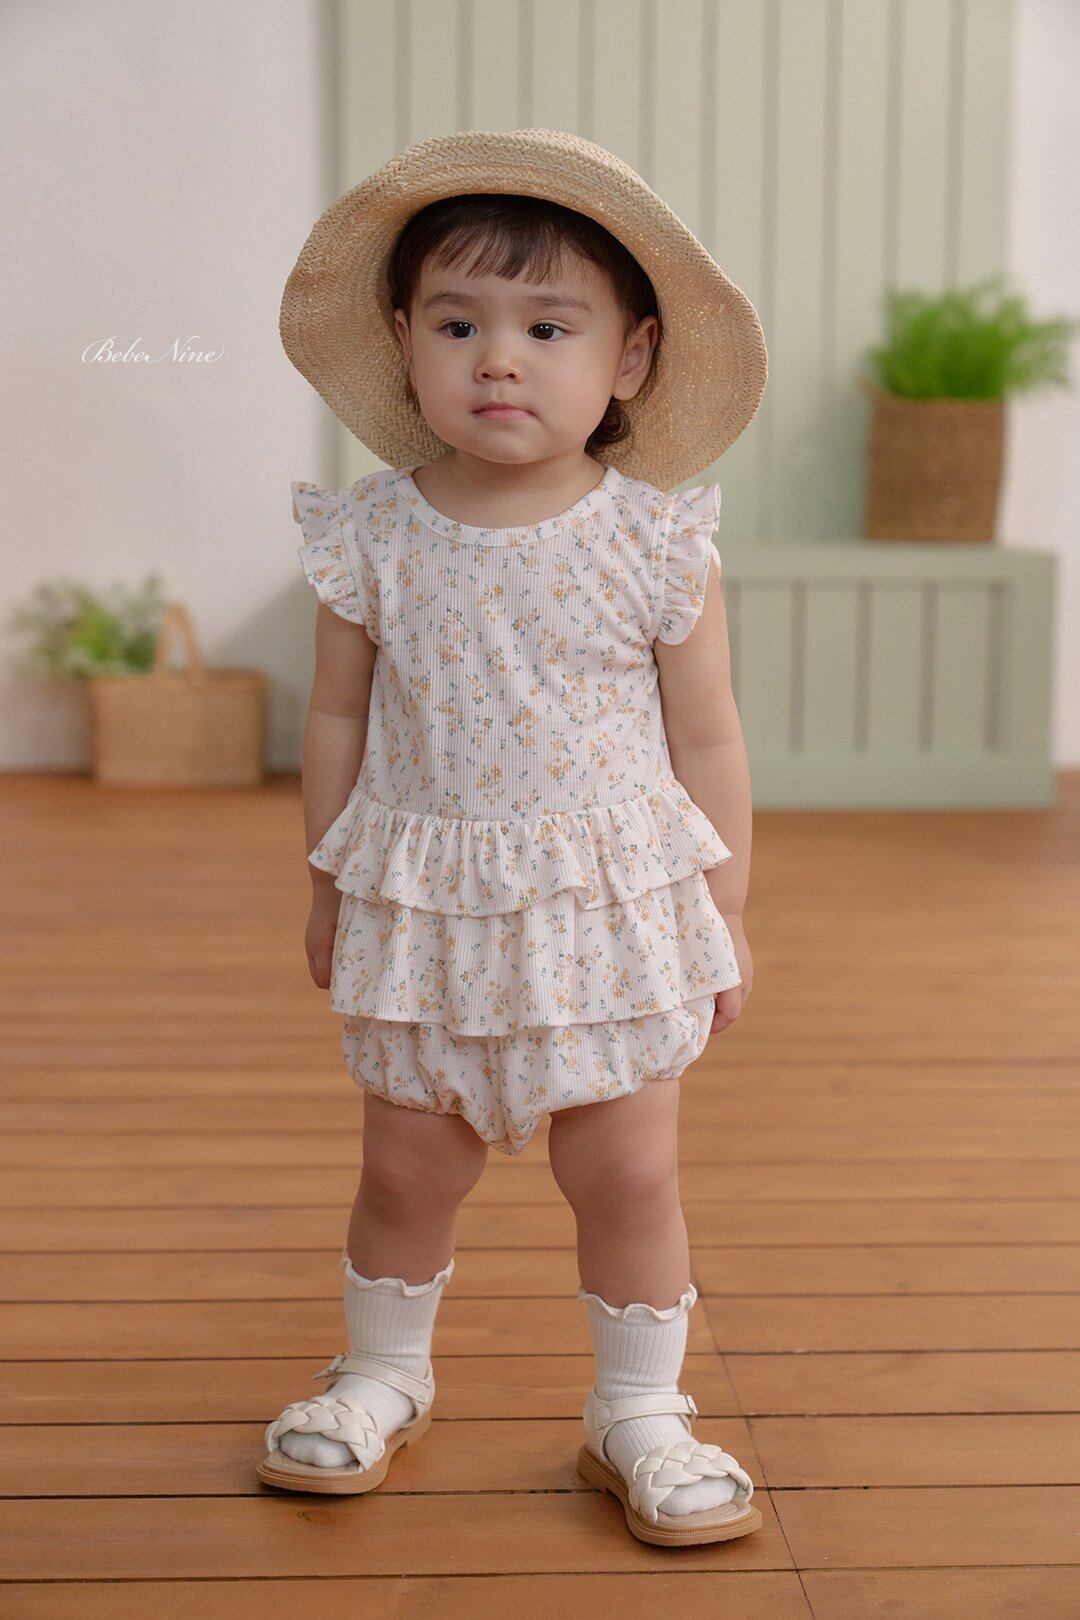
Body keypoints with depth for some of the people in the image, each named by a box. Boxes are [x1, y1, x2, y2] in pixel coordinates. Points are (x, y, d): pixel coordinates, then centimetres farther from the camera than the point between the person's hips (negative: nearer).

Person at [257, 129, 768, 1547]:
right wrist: (330, 890, 9)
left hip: (614, 907, -1)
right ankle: (384, 1377, 37)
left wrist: (725, 921, 1)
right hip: (424, 906, 1)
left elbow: (705, 742, -2)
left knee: (628, 1176, 5)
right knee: (407, 1171, 13)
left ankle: (639, 1416, 26)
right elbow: (338, 720, 5)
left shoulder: (655, 543, -9)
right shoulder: (374, 539, -5)